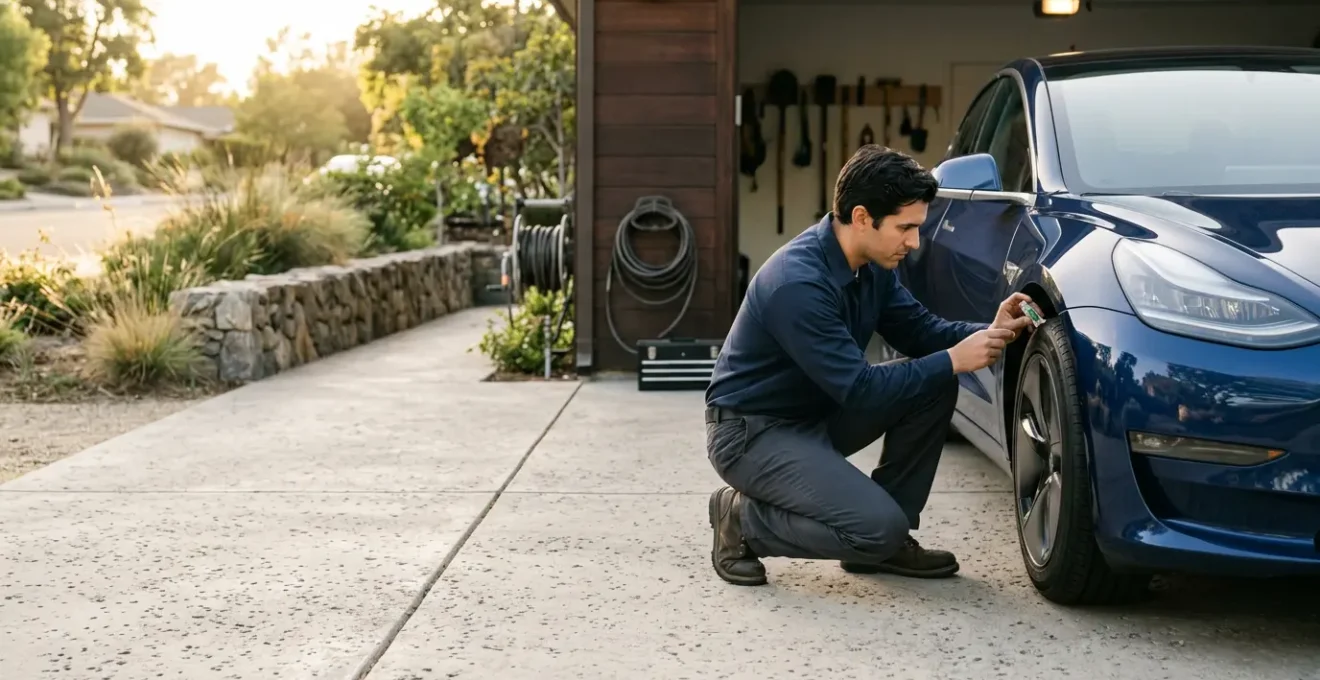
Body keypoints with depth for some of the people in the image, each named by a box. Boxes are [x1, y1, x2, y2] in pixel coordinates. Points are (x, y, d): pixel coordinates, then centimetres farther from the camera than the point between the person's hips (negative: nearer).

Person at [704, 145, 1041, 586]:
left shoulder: (873, 263, -2)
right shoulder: (798, 284, -30)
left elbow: (919, 330, 7)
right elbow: (858, 388, -28)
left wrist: (989, 333, -11)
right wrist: (953, 361, -25)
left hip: (820, 412, 9)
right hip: (752, 433, -9)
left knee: (935, 383, -3)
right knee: (879, 527, -22)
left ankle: (888, 541, 6)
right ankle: (742, 519, -1)